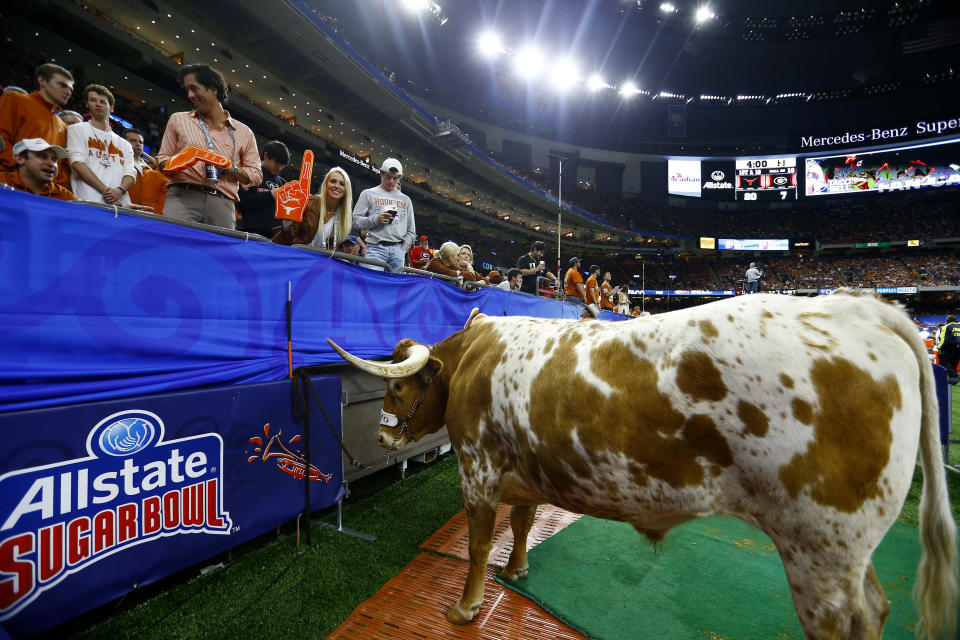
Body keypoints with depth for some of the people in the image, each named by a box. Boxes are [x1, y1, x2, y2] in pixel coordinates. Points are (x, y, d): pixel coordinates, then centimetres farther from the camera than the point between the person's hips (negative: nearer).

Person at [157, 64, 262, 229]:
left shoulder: (243, 132, 16)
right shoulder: (178, 120, 21)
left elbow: (256, 175, 13)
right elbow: (162, 159, 20)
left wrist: (230, 169, -5)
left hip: (221, 204, 0)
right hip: (182, 196, 1)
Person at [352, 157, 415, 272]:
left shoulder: (406, 199, 22)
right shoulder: (369, 194, 12)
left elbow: (411, 231, 22)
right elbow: (355, 221, 5)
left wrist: (404, 247, 5)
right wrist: (376, 219, -11)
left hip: (398, 250, 3)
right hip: (376, 248, -3)